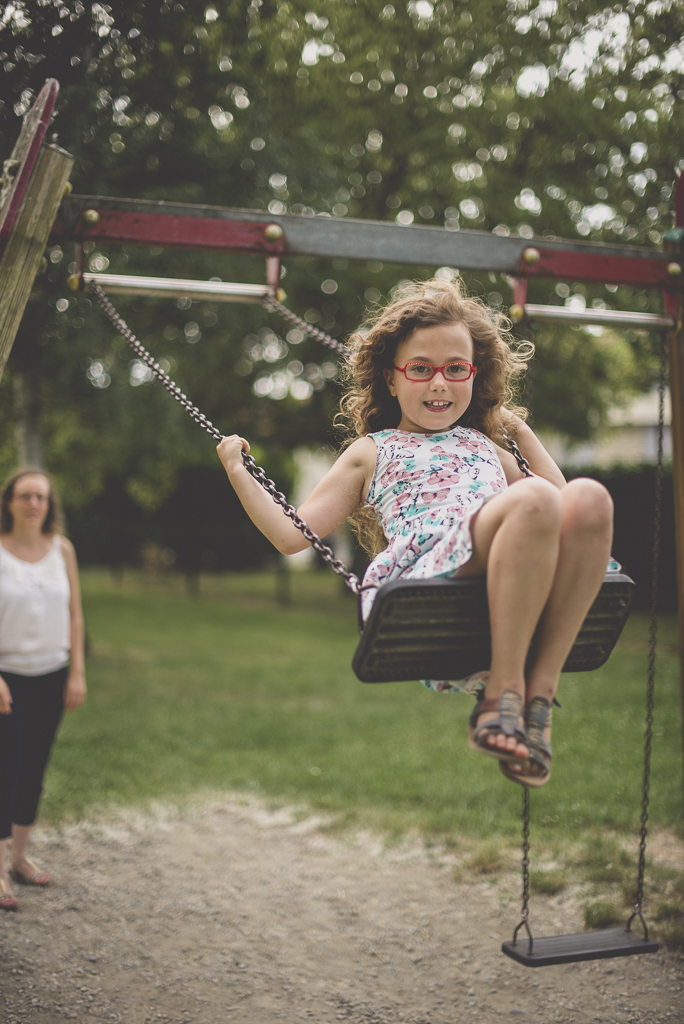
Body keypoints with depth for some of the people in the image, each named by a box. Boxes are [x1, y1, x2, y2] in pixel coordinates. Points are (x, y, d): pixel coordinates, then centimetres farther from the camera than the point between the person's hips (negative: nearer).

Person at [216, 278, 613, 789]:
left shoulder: (488, 449, 38)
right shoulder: (373, 450, 27)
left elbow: (561, 511, 33)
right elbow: (293, 534, 21)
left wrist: (522, 431, 38)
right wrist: (238, 472, 16)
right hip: (424, 569, -4)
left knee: (590, 497, -28)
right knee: (534, 500, -33)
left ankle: (541, 686, -27)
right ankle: (503, 688, -25)